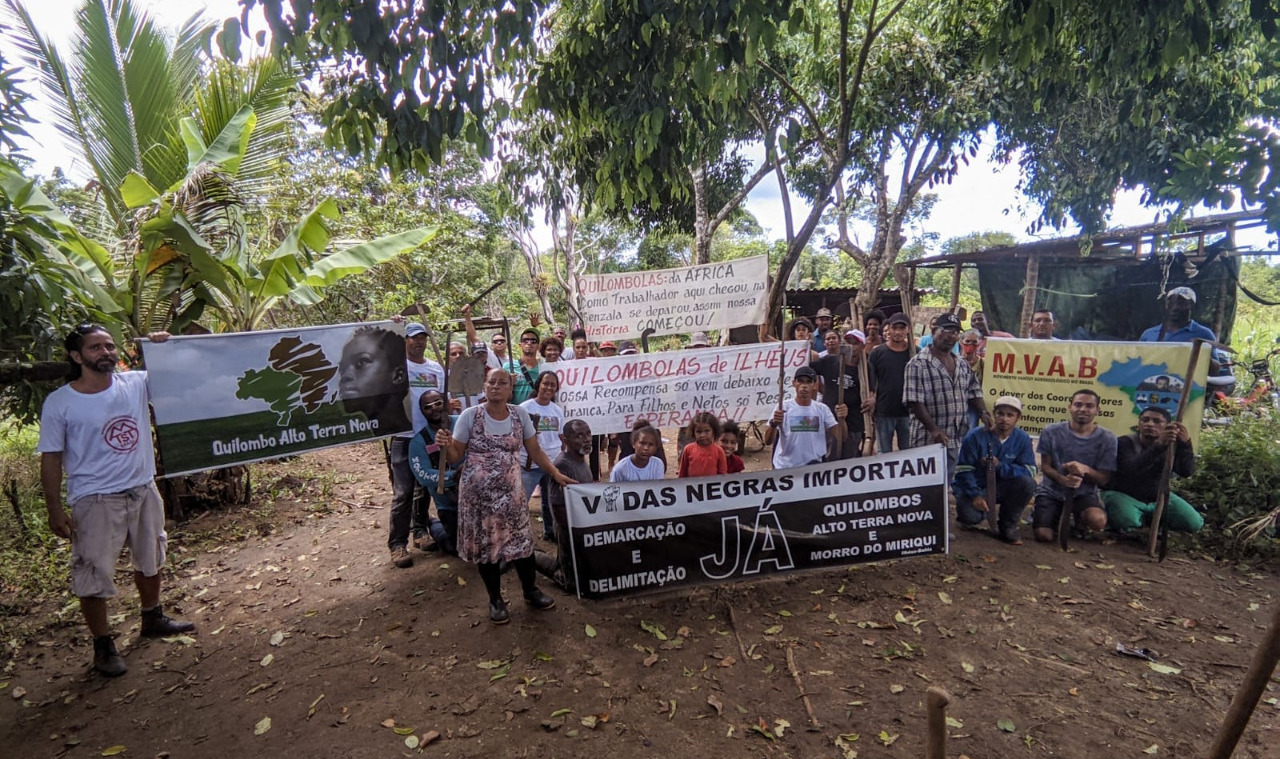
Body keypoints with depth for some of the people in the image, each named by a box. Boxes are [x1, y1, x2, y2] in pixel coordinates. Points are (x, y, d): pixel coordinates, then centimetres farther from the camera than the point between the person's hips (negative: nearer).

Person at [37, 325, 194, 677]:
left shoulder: (137, 383, -5)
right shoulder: (59, 403, -12)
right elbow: (51, 458, -8)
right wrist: (55, 508, -10)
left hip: (144, 491, 4)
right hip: (95, 501, -4)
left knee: (150, 559, 21)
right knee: (93, 575, 4)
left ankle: (153, 618, 43)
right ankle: (103, 646, 23)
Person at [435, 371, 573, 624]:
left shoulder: (520, 415, -2)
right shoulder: (470, 416, -9)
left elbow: (535, 451, 5)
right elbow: (455, 457, -6)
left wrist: (556, 473, -3)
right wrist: (446, 446, -28)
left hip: (511, 491, 2)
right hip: (478, 493, -2)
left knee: (521, 539, 8)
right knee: (485, 544, 8)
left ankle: (531, 590, 31)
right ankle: (495, 599, 27)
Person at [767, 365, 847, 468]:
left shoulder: (822, 409, 2)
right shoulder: (783, 408, -6)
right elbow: (768, 441, -12)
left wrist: (841, 419, -24)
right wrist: (774, 424, -32)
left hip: (814, 466, 2)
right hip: (784, 467, -1)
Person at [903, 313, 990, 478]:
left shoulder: (963, 365, 15)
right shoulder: (918, 364, -10)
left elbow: (974, 392, 20)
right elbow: (914, 402, -16)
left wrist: (983, 412, 1)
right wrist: (933, 429, -22)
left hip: (957, 441, 7)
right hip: (929, 441, -7)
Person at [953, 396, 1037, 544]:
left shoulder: (1022, 439, -6)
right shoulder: (975, 436, -15)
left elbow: (1030, 471, -15)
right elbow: (963, 470, -15)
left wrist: (1000, 466, -29)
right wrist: (975, 495, -25)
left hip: (1002, 486, 4)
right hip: (975, 487, -3)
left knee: (1028, 483, -26)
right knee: (970, 516, -32)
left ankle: (1008, 525, -3)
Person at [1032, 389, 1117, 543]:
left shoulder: (1107, 439, -4)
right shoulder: (1051, 432, -4)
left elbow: (1104, 479, -6)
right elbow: (1045, 466, -2)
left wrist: (1085, 469, -28)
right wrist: (1062, 479, -25)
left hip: (1084, 493, 0)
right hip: (1051, 491, 0)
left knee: (1098, 520, -34)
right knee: (1044, 536, -18)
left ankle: (1080, 520, 8)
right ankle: (1058, 516, 20)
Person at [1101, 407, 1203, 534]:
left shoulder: (1171, 444, -4)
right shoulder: (1125, 443, -17)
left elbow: (1187, 472, -21)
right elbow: (1130, 469, -37)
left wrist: (1186, 444, -38)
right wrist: (1159, 446, -50)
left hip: (1159, 497, 5)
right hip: (1124, 495, -4)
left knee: (1194, 523, -10)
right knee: (1128, 523, -32)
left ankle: (1152, 518, 15)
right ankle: (1142, 518, 5)